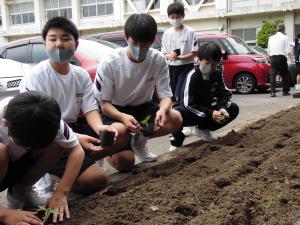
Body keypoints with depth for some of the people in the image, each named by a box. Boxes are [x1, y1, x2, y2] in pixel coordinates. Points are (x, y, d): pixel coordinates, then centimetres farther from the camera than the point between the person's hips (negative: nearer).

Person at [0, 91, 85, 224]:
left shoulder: (46, 118, -26)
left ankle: (21, 189, -3)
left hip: (17, 163, 4)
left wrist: (61, 193, -32)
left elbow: (76, 150, -22)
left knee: (56, 143, -21)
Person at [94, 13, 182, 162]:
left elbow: (165, 96, -14)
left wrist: (162, 110, -40)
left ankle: (139, 140, 3)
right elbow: (104, 103, -17)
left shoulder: (159, 60, -16)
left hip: (143, 108, 3)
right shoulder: (109, 64, -23)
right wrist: (123, 117, -38)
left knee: (175, 119, -24)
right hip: (115, 111, -3)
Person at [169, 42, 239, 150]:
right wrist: (210, 114, -35)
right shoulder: (193, 76, -23)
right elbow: (189, 103, -27)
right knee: (176, 114, -39)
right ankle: (176, 140, -5)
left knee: (234, 109, -9)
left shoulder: (217, 74, -8)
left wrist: (222, 108, -27)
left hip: (207, 109, 6)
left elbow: (225, 93, -4)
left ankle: (203, 129, 9)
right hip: (190, 111, -6)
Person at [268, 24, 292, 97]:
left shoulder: (271, 38, 11)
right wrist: (290, 56, 8)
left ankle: (272, 92, -9)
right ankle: (285, 91, 15)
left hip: (273, 58, 3)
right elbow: (287, 51, -6)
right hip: (281, 57, -3)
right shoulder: (284, 37, -2)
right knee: (285, 75, 11)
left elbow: (268, 50, 14)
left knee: (272, 75, 1)